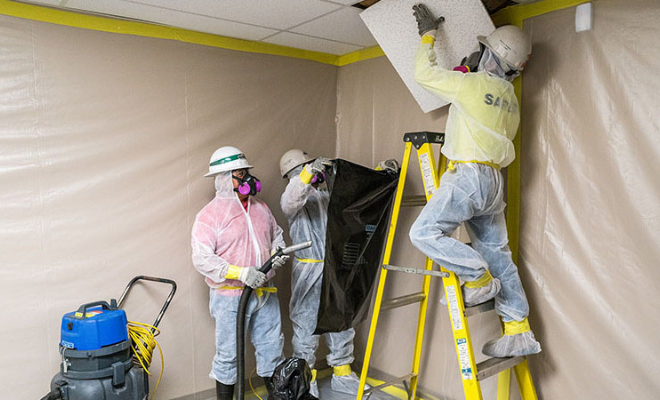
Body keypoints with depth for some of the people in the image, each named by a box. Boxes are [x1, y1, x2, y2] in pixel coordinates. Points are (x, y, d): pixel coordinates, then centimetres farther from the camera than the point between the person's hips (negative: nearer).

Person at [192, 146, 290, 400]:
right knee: (228, 354, 7)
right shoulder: (210, 214, -11)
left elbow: (276, 236, 22)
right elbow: (202, 259, -19)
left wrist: (278, 253, -2)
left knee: (271, 347, 16)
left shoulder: (260, 208, 8)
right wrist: (242, 273, -27)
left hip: (265, 293, 6)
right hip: (230, 297, -6)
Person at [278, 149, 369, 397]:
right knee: (306, 326, 4)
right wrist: (308, 174, -42)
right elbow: (290, 201, -29)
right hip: (308, 274, -5)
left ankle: (342, 375, 29)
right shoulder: (293, 198, -4)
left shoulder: (329, 194, 14)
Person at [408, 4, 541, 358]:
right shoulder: (510, 98, 17)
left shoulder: (473, 84, -7)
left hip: (468, 175, -9)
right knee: (497, 252, 10)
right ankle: (519, 332, 13)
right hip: (494, 180, 9)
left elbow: (425, 73, 2)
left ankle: (479, 278, -5)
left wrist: (428, 35, 15)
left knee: (424, 233, -9)